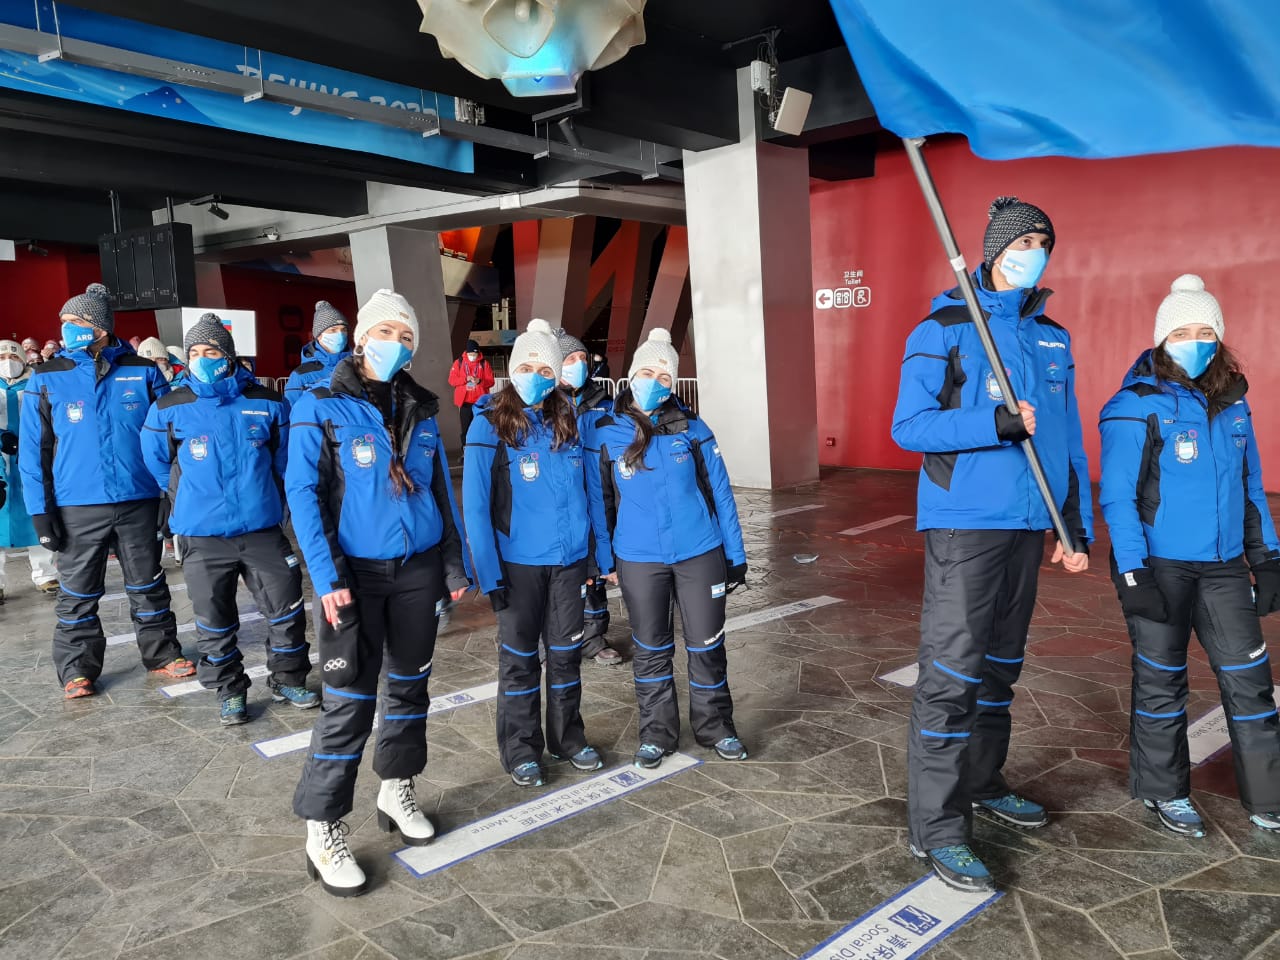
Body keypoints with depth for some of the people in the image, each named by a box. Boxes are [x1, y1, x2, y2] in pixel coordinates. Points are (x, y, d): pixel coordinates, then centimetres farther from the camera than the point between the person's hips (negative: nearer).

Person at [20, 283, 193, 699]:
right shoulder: (46, 379, -2)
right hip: (77, 508, 0)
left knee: (148, 585, 13)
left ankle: (162, 653, 27)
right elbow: (33, 451, -1)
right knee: (77, 592, 10)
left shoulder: (142, 372, -1)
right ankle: (77, 669, 23)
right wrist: (40, 510, -7)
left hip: (139, 502, 0)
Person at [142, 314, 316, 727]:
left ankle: (288, 681, 25)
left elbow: (284, 460, 12)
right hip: (202, 535, 0)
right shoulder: (169, 409, -3)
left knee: (286, 608, 6)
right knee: (214, 620, 10)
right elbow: (157, 463, 12)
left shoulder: (266, 404, -2)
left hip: (262, 529, 1)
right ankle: (229, 692, 27)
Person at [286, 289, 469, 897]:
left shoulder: (421, 411, 8)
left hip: (418, 569, 5)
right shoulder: (321, 408, -5)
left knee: (410, 683, 14)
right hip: (355, 573, -4)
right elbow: (303, 494, -10)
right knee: (350, 698, -4)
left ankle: (396, 791, 33)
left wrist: (454, 564, 8)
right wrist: (326, 576, -18)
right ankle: (322, 832, 9)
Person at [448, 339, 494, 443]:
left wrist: (480, 381, -18)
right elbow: (452, 380, 0)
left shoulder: (484, 363, 2)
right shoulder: (459, 362, 3)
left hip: (480, 401, -1)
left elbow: (491, 381, 1)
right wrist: (465, 379, -15)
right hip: (464, 401, 1)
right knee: (466, 428, 4)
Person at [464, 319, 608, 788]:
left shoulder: (568, 424, 3)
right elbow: (475, 506, -12)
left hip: (569, 560, 4)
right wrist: (489, 573, -16)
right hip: (518, 563, -4)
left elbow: (586, 493, 8)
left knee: (566, 651, 15)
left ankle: (568, 737, 32)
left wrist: (597, 554, 4)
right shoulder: (490, 426, -10)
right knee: (520, 656, 9)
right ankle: (521, 750, 24)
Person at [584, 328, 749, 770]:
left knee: (706, 646, 10)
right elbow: (599, 501, 2)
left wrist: (735, 554, 1)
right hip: (639, 560, 0)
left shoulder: (690, 427, -3)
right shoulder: (604, 432, -4)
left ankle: (716, 728, 30)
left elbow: (719, 492, 1)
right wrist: (602, 562, 1)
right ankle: (657, 734, 30)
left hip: (700, 554, 0)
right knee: (651, 650, 13)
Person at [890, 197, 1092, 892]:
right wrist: (997, 425, -22)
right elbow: (908, 426, -12)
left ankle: (982, 783, 34)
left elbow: (1068, 438, 16)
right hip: (964, 523, -7)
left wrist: (1078, 525, 12)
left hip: (1029, 524, 7)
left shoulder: (1052, 338, 14)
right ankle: (937, 828, 2)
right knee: (952, 672, -7)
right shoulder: (943, 329, -5)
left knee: (1000, 665, 17)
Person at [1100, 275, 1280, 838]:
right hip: (1157, 566, -5)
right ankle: (1164, 792, 25)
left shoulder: (1233, 402, 8)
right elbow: (1118, 497, -12)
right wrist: (1132, 574, -17)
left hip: (1223, 566, 5)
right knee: (1161, 679, 8)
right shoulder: (1137, 406, -10)